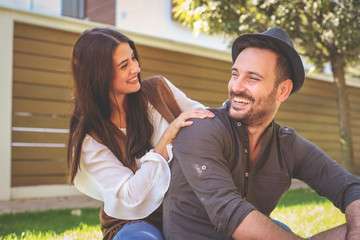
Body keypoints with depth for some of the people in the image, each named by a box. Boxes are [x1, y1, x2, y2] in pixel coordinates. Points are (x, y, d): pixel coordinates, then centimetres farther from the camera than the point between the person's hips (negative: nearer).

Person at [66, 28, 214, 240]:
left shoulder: (158, 89, -1)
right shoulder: (88, 138, -8)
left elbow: (206, 118, 7)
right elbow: (131, 198, -16)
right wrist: (167, 137, -22)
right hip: (136, 222, -3)